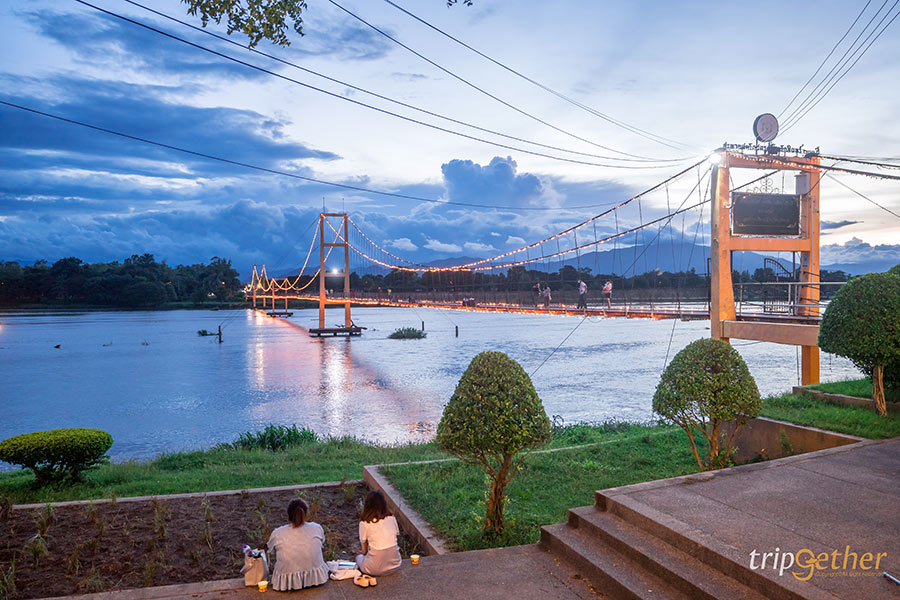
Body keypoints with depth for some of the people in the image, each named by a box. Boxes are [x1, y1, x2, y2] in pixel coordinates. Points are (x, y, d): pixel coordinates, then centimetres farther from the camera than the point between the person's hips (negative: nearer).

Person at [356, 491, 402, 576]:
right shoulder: (392, 518, 2)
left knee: (359, 557, 27)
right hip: (395, 564, 4)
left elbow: (364, 550, 3)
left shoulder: (364, 523, -6)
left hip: (376, 569, -4)